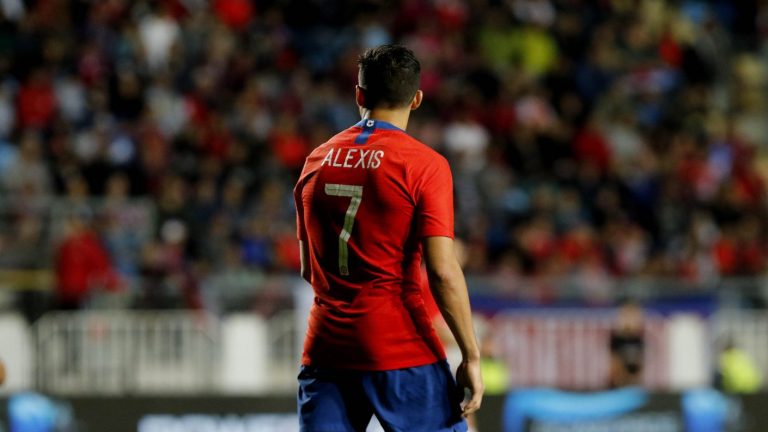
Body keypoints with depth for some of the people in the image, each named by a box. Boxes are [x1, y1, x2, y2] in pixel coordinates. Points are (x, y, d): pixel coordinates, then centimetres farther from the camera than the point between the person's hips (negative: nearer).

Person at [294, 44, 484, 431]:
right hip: (402, 354, -4)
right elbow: (442, 272, -14)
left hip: (324, 352, 4)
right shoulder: (425, 165, -7)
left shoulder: (316, 162, 10)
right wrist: (471, 357, -9)